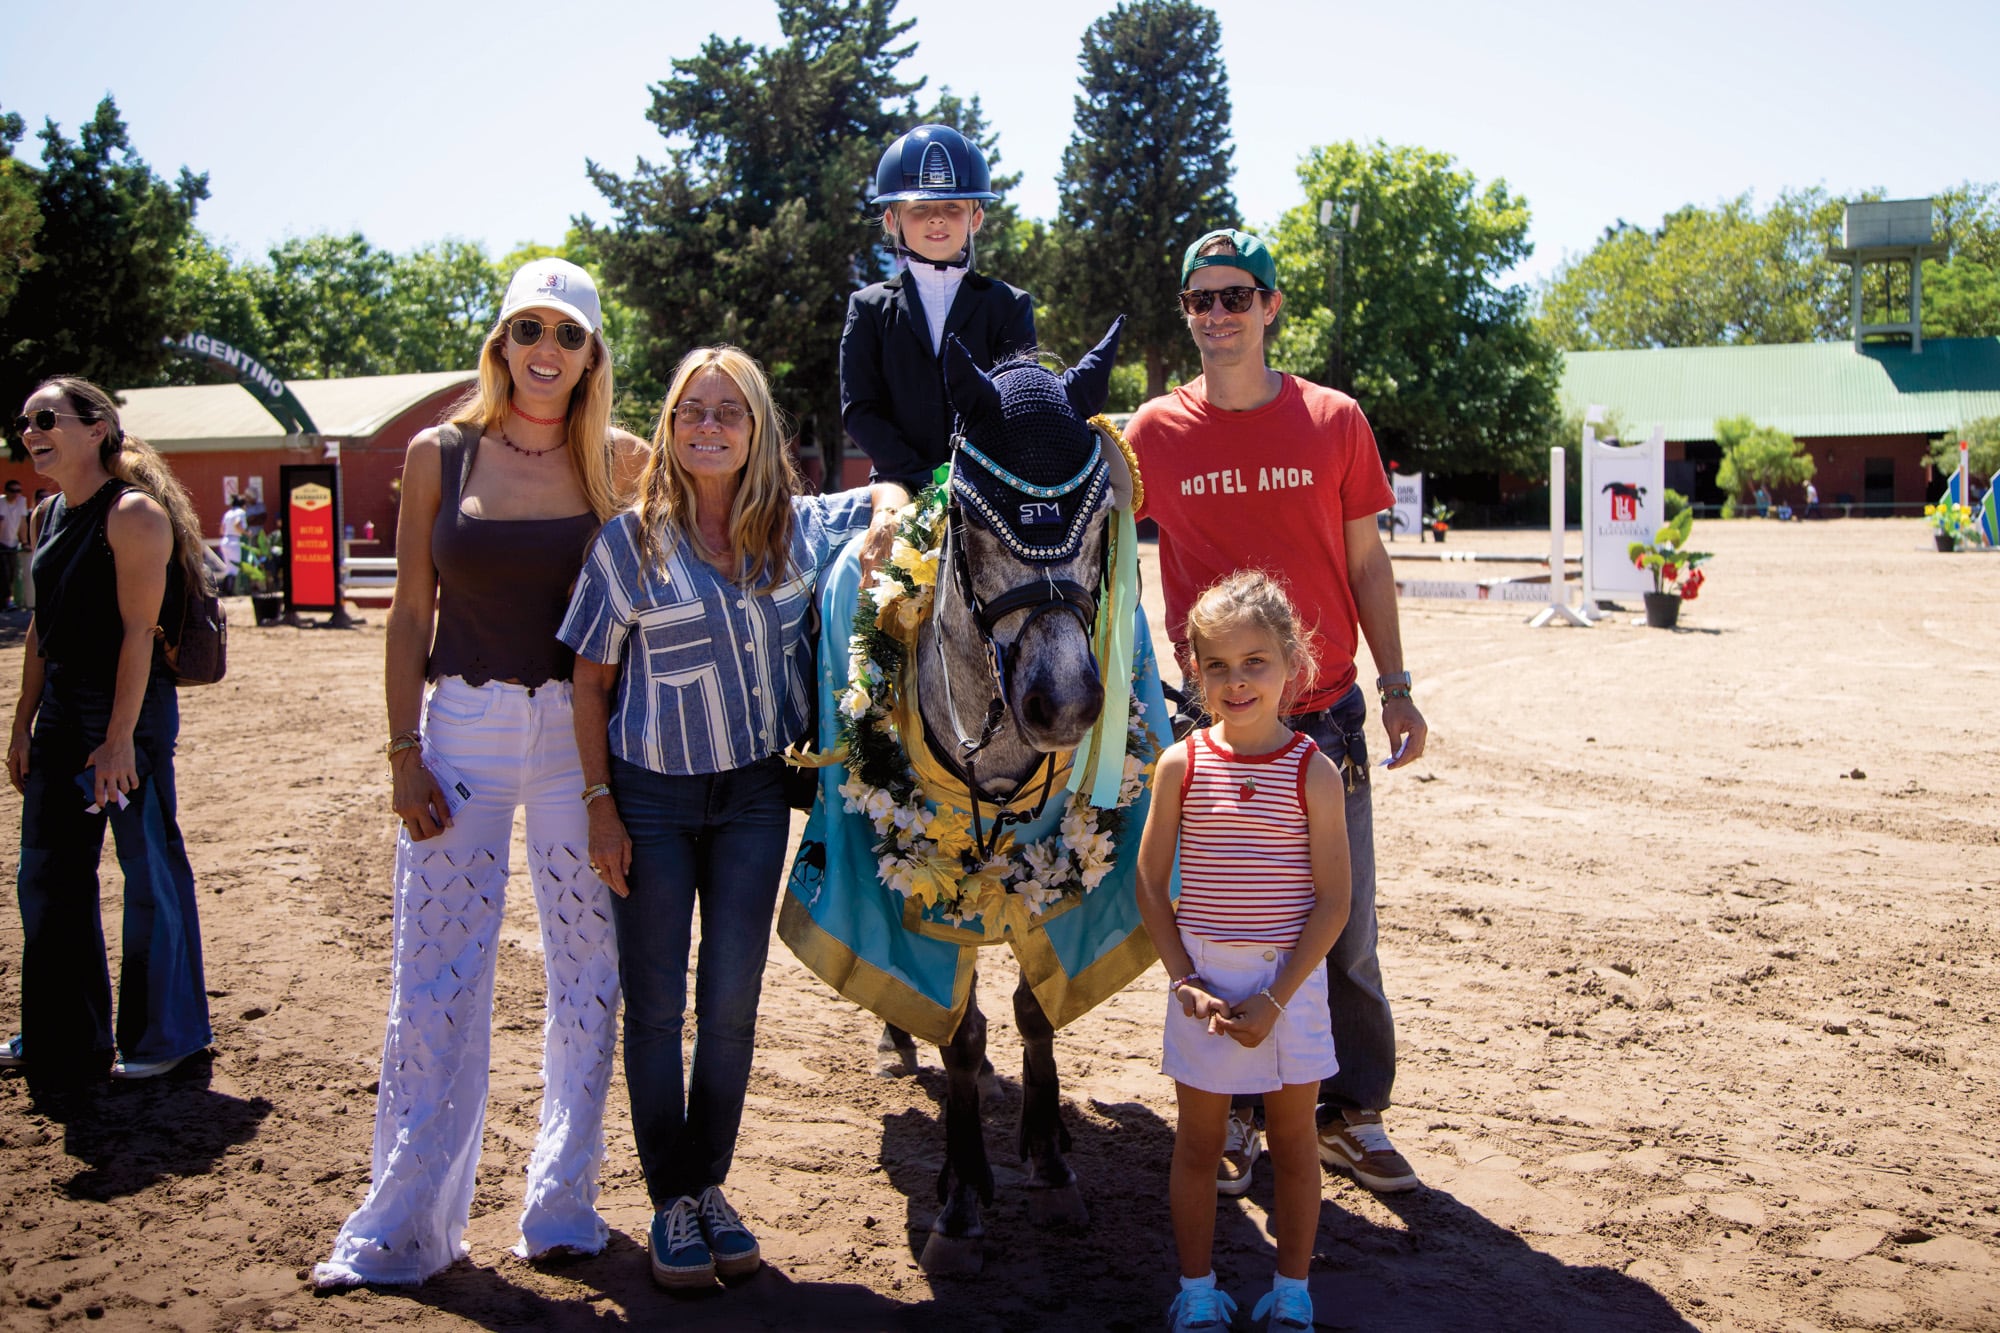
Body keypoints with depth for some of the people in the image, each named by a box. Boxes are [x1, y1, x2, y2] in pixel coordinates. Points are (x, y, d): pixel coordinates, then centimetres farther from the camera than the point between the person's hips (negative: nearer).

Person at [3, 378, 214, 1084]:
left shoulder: (132, 513, -14)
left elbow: (139, 632, -18)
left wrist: (119, 739, -20)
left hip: (131, 711, -9)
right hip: (60, 714, 9)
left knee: (149, 873, 1)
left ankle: (164, 1033, 16)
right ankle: (66, 1034, 29)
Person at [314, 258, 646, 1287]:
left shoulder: (617, 461, 1)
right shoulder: (440, 454, 2)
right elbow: (410, 613, 2)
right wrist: (405, 751, -4)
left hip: (580, 731, 1)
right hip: (462, 729, 0)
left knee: (589, 969, 7)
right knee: (435, 976, 3)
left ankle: (563, 1205, 23)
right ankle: (403, 1222, 17)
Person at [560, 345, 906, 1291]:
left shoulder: (796, 528, -1)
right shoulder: (632, 539, -8)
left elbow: (888, 492, 17)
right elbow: (590, 682, -4)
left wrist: (885, 523, -7)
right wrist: (600, 807, -8)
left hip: (753, 793, 2)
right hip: (651, 797, -2)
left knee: (731, 1005, 8)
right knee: (655, 1007, 7)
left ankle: (709, 1185, 27)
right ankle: (671, 1203, 22)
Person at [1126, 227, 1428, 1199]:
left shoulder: (1334, 421, 2)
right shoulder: (1155, 433, 1)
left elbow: (1366, 563, 6)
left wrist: (1397, 688, 3)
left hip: (1326, 715, 1)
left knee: (1343, 927, 7)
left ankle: (1348, 1114, 24)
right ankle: (1233, 1116, 23)